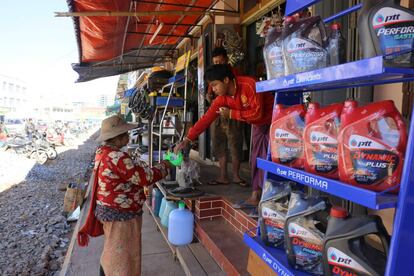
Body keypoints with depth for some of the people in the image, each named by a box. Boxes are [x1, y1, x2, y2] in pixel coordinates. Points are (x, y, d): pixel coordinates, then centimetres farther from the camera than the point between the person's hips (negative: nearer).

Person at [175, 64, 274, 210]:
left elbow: (257, 113, -31)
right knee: (256, 158, 4)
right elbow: (206, 119, -12)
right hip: (258, 124, 7)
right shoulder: (222, 98, -10)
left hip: (272, 120, -7)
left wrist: (231, 114, -25)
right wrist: (187, 140, -15)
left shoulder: (249, 85, -30)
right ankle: (255, 196, 9)